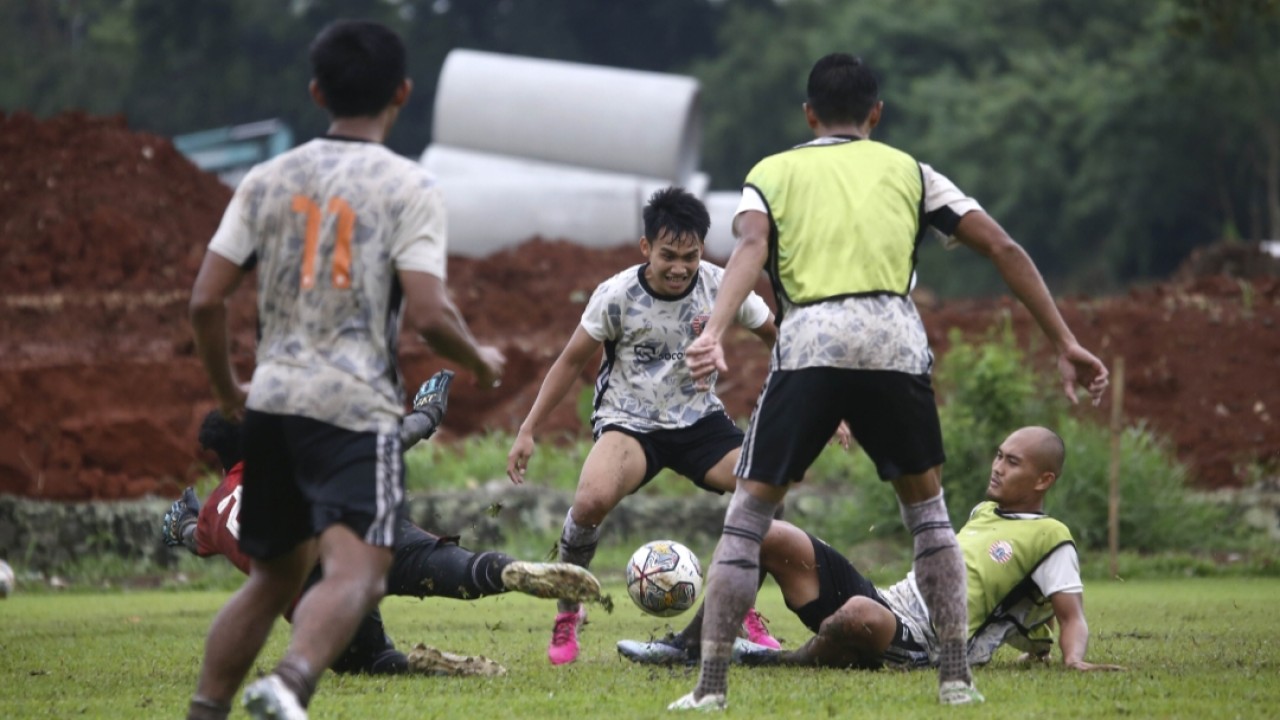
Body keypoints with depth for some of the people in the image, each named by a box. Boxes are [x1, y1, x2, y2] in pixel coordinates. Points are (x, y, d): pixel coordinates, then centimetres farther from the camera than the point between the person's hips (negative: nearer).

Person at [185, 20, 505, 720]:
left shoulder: (267, 179, 10)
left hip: (272, 399, 6)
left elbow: (205, 301, 7)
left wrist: (227, 392, 23)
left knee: (273, 576, 20)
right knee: (356, 571, -16)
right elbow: (427, 315, -12)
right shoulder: (408, 187, -3)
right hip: (357, 404, -6)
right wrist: (480, 360, 9)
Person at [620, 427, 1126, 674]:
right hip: (885, 602, 9)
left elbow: (1071, 615, -9)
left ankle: (779, 663, -16)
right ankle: (689, 645, -3)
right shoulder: (984, 512, 25)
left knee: (860, 613, -44)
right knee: (775, 538, -2)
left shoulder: (1050, 539, 1)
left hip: (918, 645, -9)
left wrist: (1074, 658, -26)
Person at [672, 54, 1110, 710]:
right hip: (895, 342, 1)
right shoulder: (907, 170, 24)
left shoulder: (772, 172, 20)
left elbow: (750, 246, -2)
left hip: (808, 342, -1)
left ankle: (710, 687, 3)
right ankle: (956, 678, 15)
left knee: (748, 513, 10)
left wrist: (714, 332, -18)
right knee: (926, 506, 21)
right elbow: (1002, 248, 16)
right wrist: (1064, 344, 16)